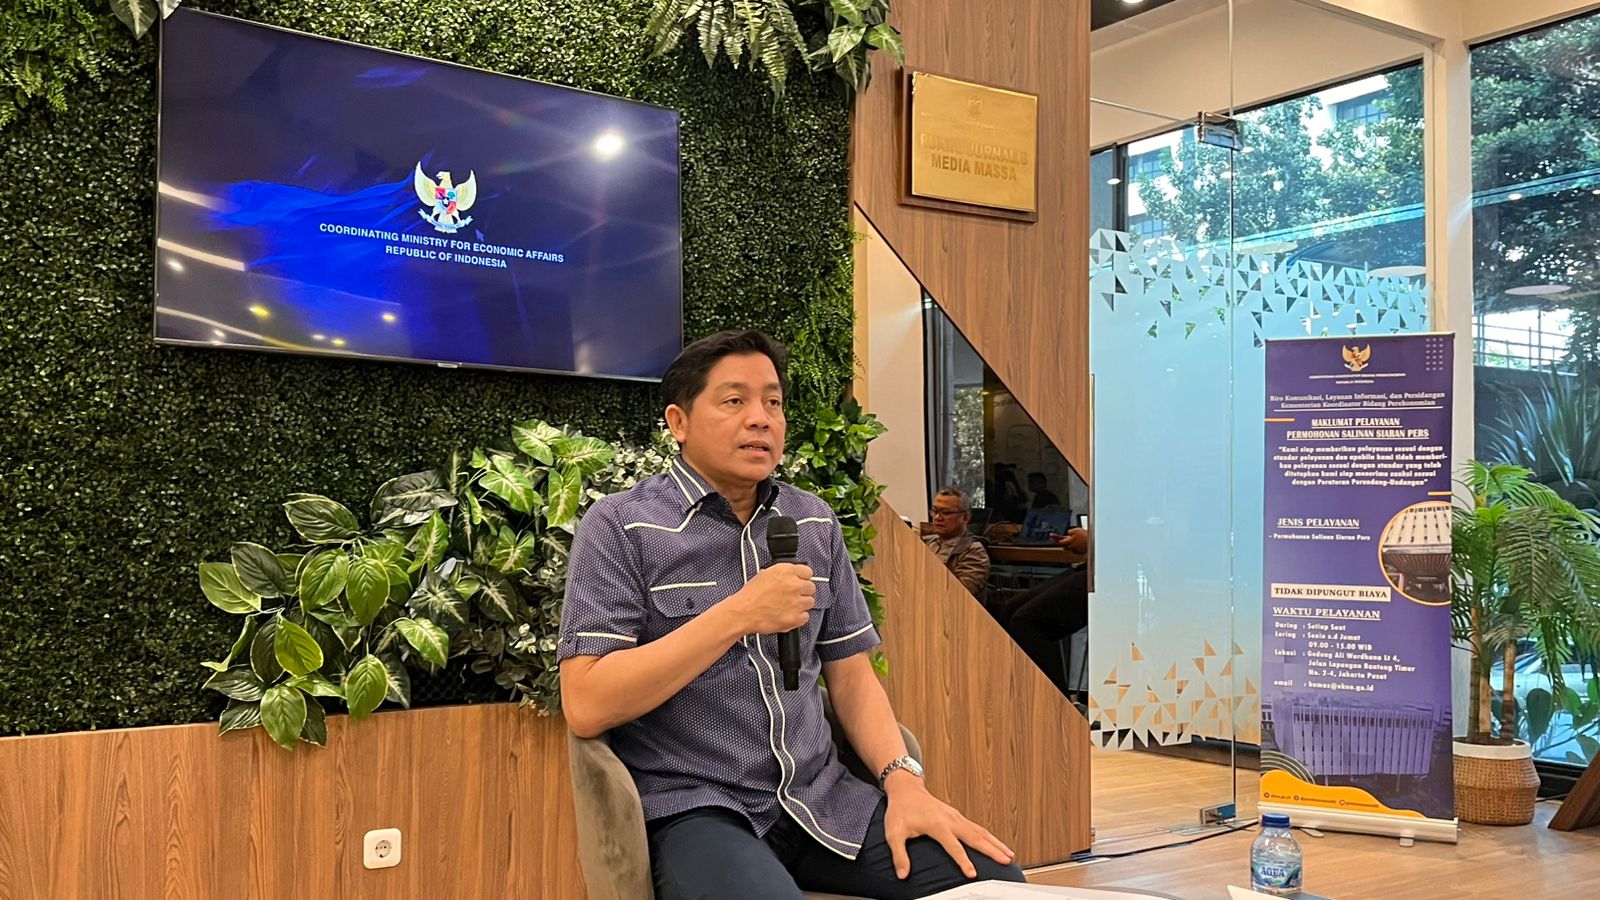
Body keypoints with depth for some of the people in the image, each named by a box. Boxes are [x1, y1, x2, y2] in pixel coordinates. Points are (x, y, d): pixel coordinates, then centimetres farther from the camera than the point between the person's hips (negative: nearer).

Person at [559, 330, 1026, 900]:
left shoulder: (814, 523, 11)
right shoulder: (620, 526, -6)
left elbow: (850, 674, 14)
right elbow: (585, 707, -14)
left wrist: (902, 781, -4)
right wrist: (738, 614, -19)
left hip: (820, 799, 6)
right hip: (691, 808, -5)